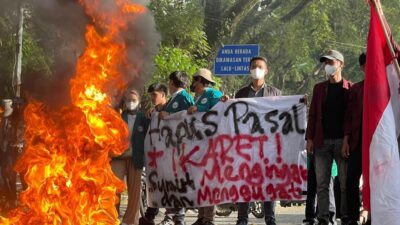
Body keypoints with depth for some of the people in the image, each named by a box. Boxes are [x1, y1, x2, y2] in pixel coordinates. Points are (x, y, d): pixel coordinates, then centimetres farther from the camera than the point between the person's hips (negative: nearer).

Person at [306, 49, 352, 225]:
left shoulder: (350, 89, 4)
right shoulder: (319, 88, 13)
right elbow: (313, 114, 11)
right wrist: (309, 138, 2)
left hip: (343, 141, -3)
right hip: (322, 141, 3)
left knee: (346, 183, -1)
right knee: (322, 183, 0)